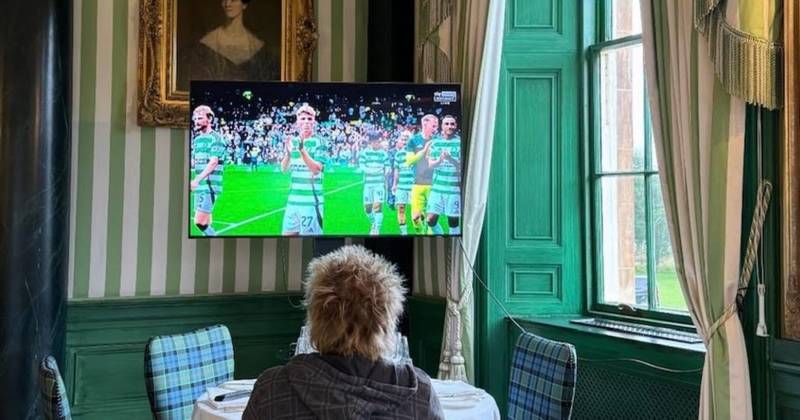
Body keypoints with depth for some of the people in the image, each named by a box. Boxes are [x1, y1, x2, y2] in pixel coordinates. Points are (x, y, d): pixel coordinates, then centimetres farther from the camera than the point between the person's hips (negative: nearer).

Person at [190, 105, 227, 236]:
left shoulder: (216, 138, -9)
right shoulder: (196, 139, 17)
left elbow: (213, 162, -19)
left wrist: (197, 180, -28)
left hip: (210, 186, -8)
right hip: (199, 186, 8)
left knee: (199, 221, -13)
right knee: (205, 222, 10)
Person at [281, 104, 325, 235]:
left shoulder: (319, 142, -7)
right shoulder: (293, 141, 10)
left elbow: (316, 170, -16)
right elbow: (284, 168, 8)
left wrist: (302, 150, -26)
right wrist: (288, 153, -11)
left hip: (311, 200, -6)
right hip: (293, 199, 6)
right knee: (288, 233, 10)